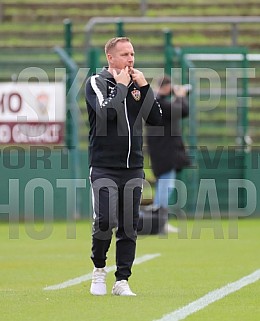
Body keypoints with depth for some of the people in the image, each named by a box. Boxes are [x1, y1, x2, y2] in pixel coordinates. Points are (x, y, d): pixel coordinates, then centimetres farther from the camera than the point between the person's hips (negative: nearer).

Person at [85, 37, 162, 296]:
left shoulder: (137, 84, 12)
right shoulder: (96, 82, -2)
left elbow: (156, 119, 4)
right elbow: (107, 112, -20)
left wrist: (144, 88, -3)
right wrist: (120, 85, -11)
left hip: (133, 168, 5)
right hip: (104, 168, -5)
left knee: (129, 226, 3)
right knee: (105, 221, -17)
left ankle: (121, 281, 9)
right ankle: (99, 269, 6)